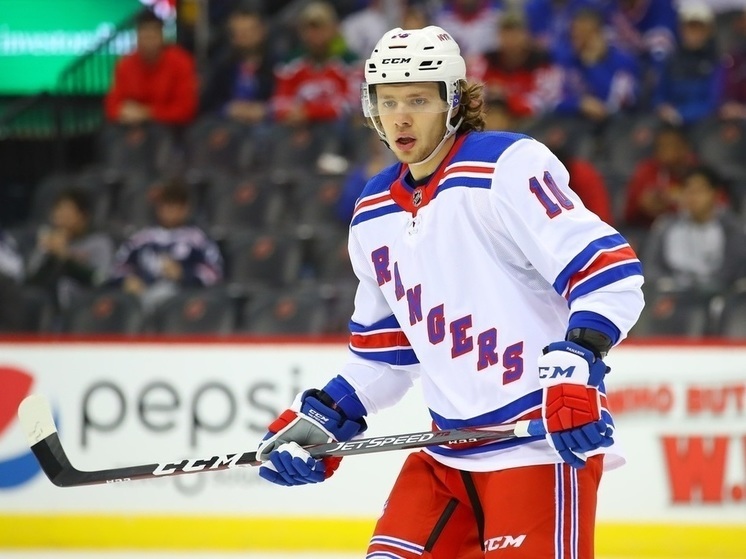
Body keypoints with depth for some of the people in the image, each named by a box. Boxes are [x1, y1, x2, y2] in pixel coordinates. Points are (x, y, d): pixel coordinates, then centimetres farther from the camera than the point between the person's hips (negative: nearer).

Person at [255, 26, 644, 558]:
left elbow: (610, 271, -17)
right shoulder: (374, 213, 15)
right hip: (447, 454, 8)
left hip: (543, 441, -8)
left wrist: (576, 361, -29)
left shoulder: (508, 166, -10)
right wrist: (324, 417, 13)